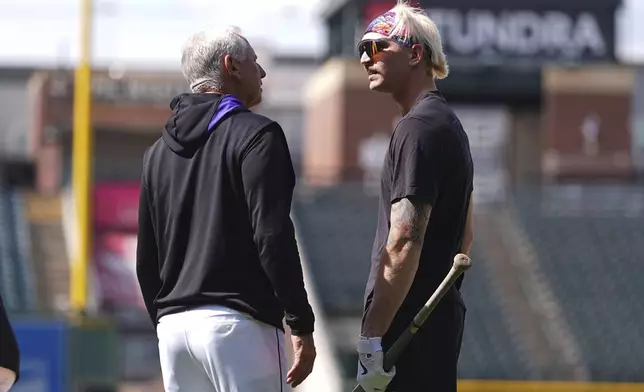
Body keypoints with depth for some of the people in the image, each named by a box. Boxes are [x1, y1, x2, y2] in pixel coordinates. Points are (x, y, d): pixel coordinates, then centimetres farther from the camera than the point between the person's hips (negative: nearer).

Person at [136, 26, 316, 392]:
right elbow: (273, 238, -14)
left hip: (174, 324, 7)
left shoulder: (160, 151, 18)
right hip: (238, 322, -7)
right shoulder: (255, 135, -5)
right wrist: (302, 325, -11)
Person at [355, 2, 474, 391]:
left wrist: (372, 336, -22)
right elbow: (464, 235, 25)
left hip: (411, 326, -10)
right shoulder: (451, 124, 19)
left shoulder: (417, 128, -13)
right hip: (443, 319, 10)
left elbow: (403, 242, -21)